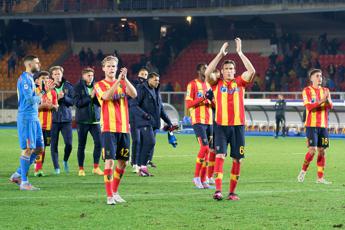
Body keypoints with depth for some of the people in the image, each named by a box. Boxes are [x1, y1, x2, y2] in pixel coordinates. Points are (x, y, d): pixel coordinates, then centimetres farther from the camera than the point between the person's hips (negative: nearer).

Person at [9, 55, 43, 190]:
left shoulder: (30, 78, 18)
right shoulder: (24, 79, -13)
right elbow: (30, 99, -20)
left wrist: (37, 99, 2)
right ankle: (24, 182, -2)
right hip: (26, 118, -10)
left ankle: (17, 175, 17)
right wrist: (39, 97, -1)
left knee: (38, 148, 10)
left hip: (34, 118, 10)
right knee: (28, 149, -7)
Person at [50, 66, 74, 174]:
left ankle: (65, 161, 22)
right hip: (53, 119, 0)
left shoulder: (68, 86, 3)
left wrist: (64, 97, -17)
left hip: (66, 119, 0)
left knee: (69, 143, -6)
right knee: (54, 145, 1)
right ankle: (56, 168, 12)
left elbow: (72, 101, 0)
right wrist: (57, 98, -18)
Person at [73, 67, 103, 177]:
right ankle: (81, 169, 12)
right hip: (82, 120, -3)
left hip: (95, 120, 3)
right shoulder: (78, 87, -2)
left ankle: (96, 167, 3)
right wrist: (90, 97, -17)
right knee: (81, 145, 3)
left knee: (99, 142, -7)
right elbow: (77, 102, -12)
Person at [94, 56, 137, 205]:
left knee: (123, 161, 9)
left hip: (124, 128, 4)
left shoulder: (123, 84, 12)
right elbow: (107, 96, -19)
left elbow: (134, 94, -7)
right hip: (109, 129, -4)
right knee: (110, 160, -13)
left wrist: (125, 79, -20)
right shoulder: (100, 85, 3)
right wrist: (118, 80, -27)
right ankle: (109, 196, -11)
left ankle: (115, 191, 25)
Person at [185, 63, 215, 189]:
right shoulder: (192, 84, -4)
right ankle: (196, 177, -7)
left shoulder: (209, 85, 18)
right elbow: (188, 104, -10)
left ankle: (203, 180, 7)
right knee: (205, 147, -17)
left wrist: (212, 98, 0)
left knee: (207, 150, 3)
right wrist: (203, 98, -18)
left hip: (209, 121, 7)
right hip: (198, 121, -7)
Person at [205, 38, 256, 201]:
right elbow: (207, 73, -13)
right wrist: (220, 54, -12)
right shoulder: (217, 83, 6)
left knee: (237, 159, 4)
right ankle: (218, 190, -20)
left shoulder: (240, 82, 8)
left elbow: (251, 71, -8)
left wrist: (240, 52, -8)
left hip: (238, 126, 2)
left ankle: (232, 192, 12)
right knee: (220, 156, -14)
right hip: (221, 125, -2)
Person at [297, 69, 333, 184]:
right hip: (311, 125, -5)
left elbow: (330, 106, 3)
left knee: (322, 151, 3)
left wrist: (328, 101, -19)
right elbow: (309, 106, -13)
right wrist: (321, 101, -25)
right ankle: (303, 171, 8)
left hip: (323, 125, 5)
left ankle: (320, 177, 7)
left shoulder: (325, 90, 12)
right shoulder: (307, 90, -1)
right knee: (312, 150, -13)